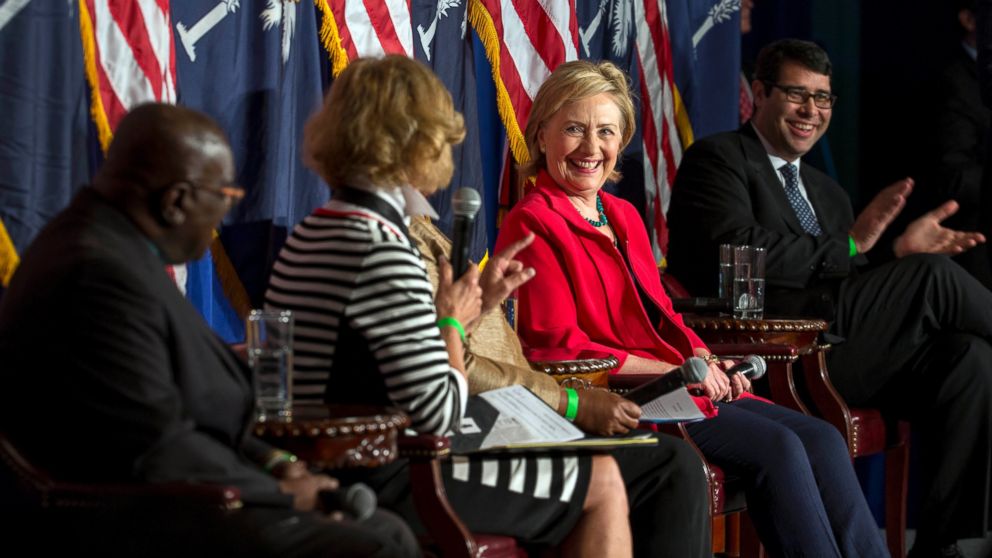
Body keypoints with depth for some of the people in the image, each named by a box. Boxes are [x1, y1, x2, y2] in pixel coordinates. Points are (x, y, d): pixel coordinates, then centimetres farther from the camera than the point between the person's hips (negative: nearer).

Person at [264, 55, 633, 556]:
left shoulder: (309, 235, 10)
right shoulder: (383, 253, -20)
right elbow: (439, 416, -22)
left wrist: (472, 302, 17)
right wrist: (452, 321, -5)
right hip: (381, 487, -10)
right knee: (601, 481, 4)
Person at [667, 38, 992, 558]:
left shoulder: (827, 192, 29)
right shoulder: (717, 158, 4)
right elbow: (737, 250, -15)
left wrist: (898, 251, 1)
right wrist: (849, 245, -11)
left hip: (838, 353, 8)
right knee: (934, 275, -19)